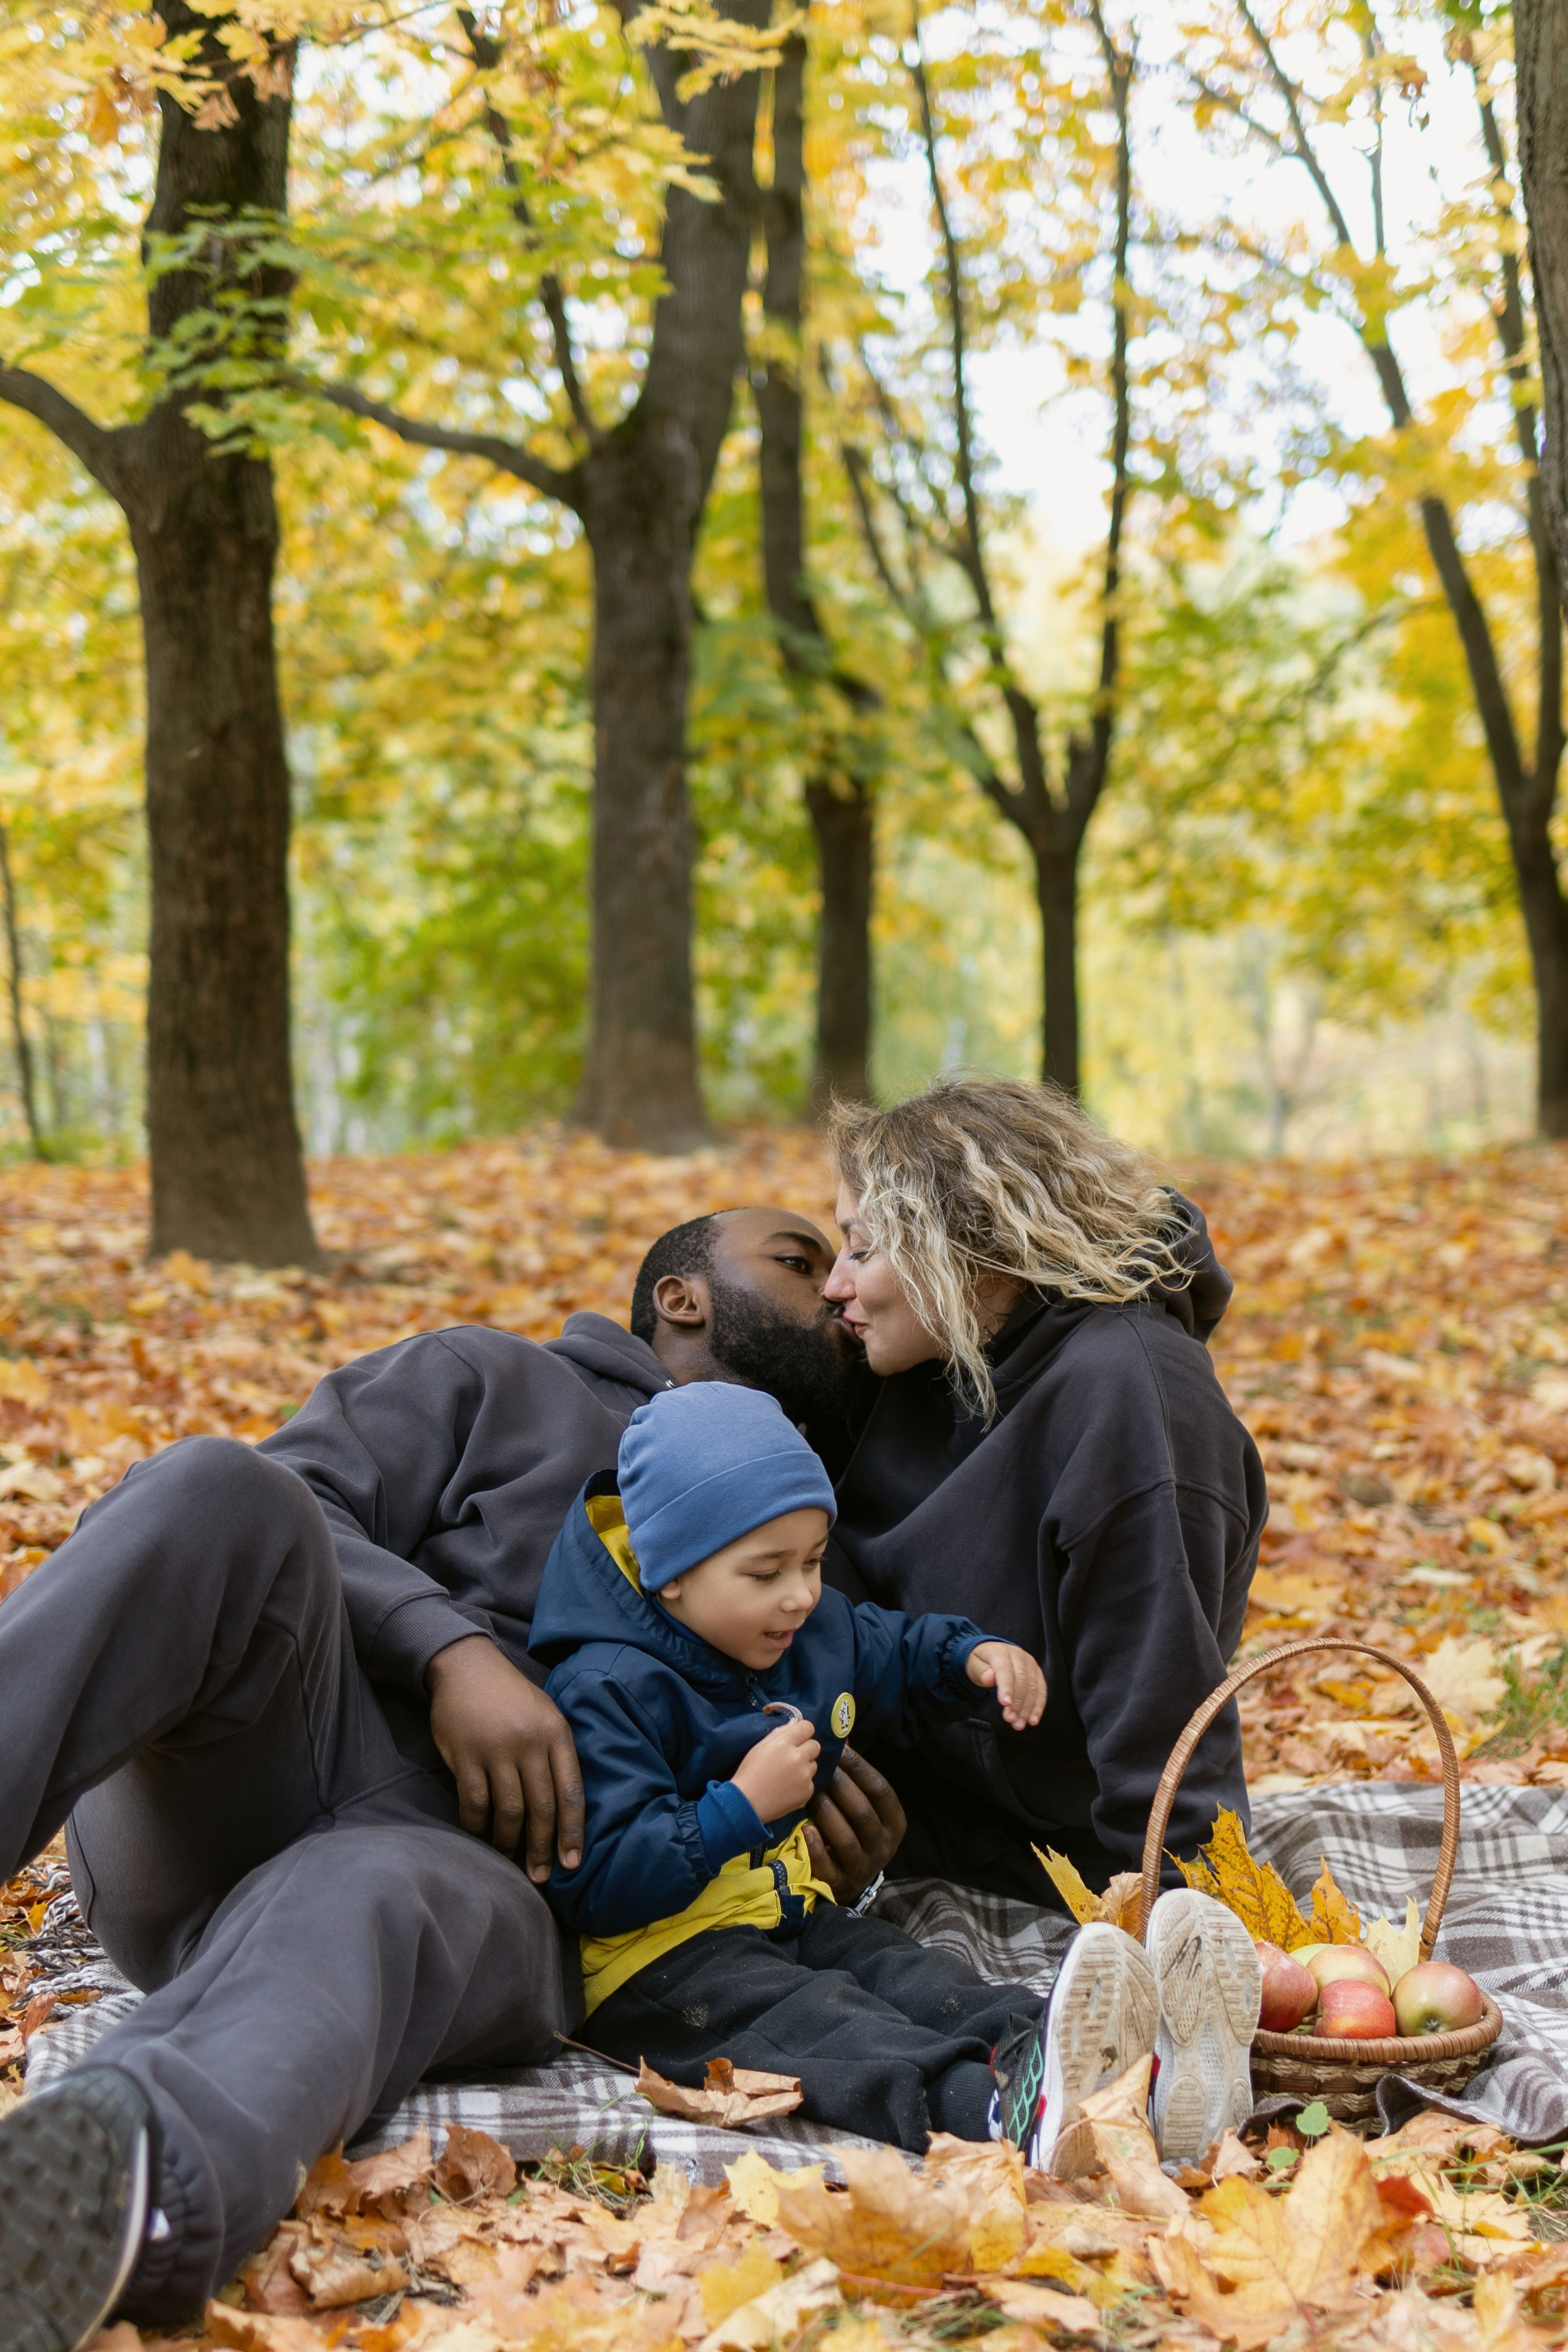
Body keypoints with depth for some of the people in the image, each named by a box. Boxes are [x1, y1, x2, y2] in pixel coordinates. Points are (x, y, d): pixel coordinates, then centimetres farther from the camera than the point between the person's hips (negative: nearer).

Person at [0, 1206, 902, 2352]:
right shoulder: (498, 1384, 24)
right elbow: (291, 1506, 7)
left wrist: (839, 1855, 8)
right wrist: (452, 1646, -12)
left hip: (472, 1869, 1)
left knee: (357, 1911, -39)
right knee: (222, 1488, -31)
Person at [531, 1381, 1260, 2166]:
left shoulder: (817, 1629, 9)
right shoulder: (609, 1690, -18)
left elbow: (898, 1656, 32)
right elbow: (597, 1885, -24)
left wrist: (975, 1659, 9)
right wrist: (743, 1806, -25)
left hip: (791, 1922, 8)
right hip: (662, 1959, -8)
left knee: (924, 1983, -19)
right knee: (813, 2025, -34)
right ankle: (1003, 2109, -63)